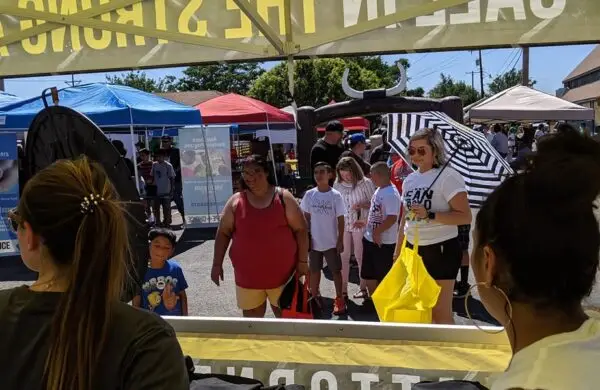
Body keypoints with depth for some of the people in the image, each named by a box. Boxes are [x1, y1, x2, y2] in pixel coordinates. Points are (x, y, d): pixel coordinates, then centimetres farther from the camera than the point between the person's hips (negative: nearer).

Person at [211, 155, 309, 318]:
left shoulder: (283, 197, -4)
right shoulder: (236, 201, 0)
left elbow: (300, 229, -3)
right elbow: (223, 233, 4)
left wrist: (302, 261, -6)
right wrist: (217, 264, -1)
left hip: (282, 273, -1)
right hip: (247, 276, 2)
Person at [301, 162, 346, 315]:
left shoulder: (335, 195, -10)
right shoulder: (309, 195, -4)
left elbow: (340, 219, -6)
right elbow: (306, 218, 4)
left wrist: (340, 240, -7)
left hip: (331, 242, -2)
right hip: (314, 241, 2)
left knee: (336, 271, 9)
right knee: (314, 270, 16)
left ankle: (339, 299, 21)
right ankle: (314, 297, 31)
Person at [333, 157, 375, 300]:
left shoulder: (366, 183, -9)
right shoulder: (337, 185, 0)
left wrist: (363, 205, -23)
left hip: (360, 224, -3)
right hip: (343, 224, 3)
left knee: (360, 257, 8)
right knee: (343, 257, 6)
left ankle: (363, 288, 24)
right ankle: (343, 289, 17)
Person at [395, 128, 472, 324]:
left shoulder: (448, 176, -13)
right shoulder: (410, 179, 9)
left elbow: (465, 216, -19)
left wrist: (429, 215, -28)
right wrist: (397, 250, 17)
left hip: (440, 249, -7)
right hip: (413, 249, 7)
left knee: (441, 312, 0)